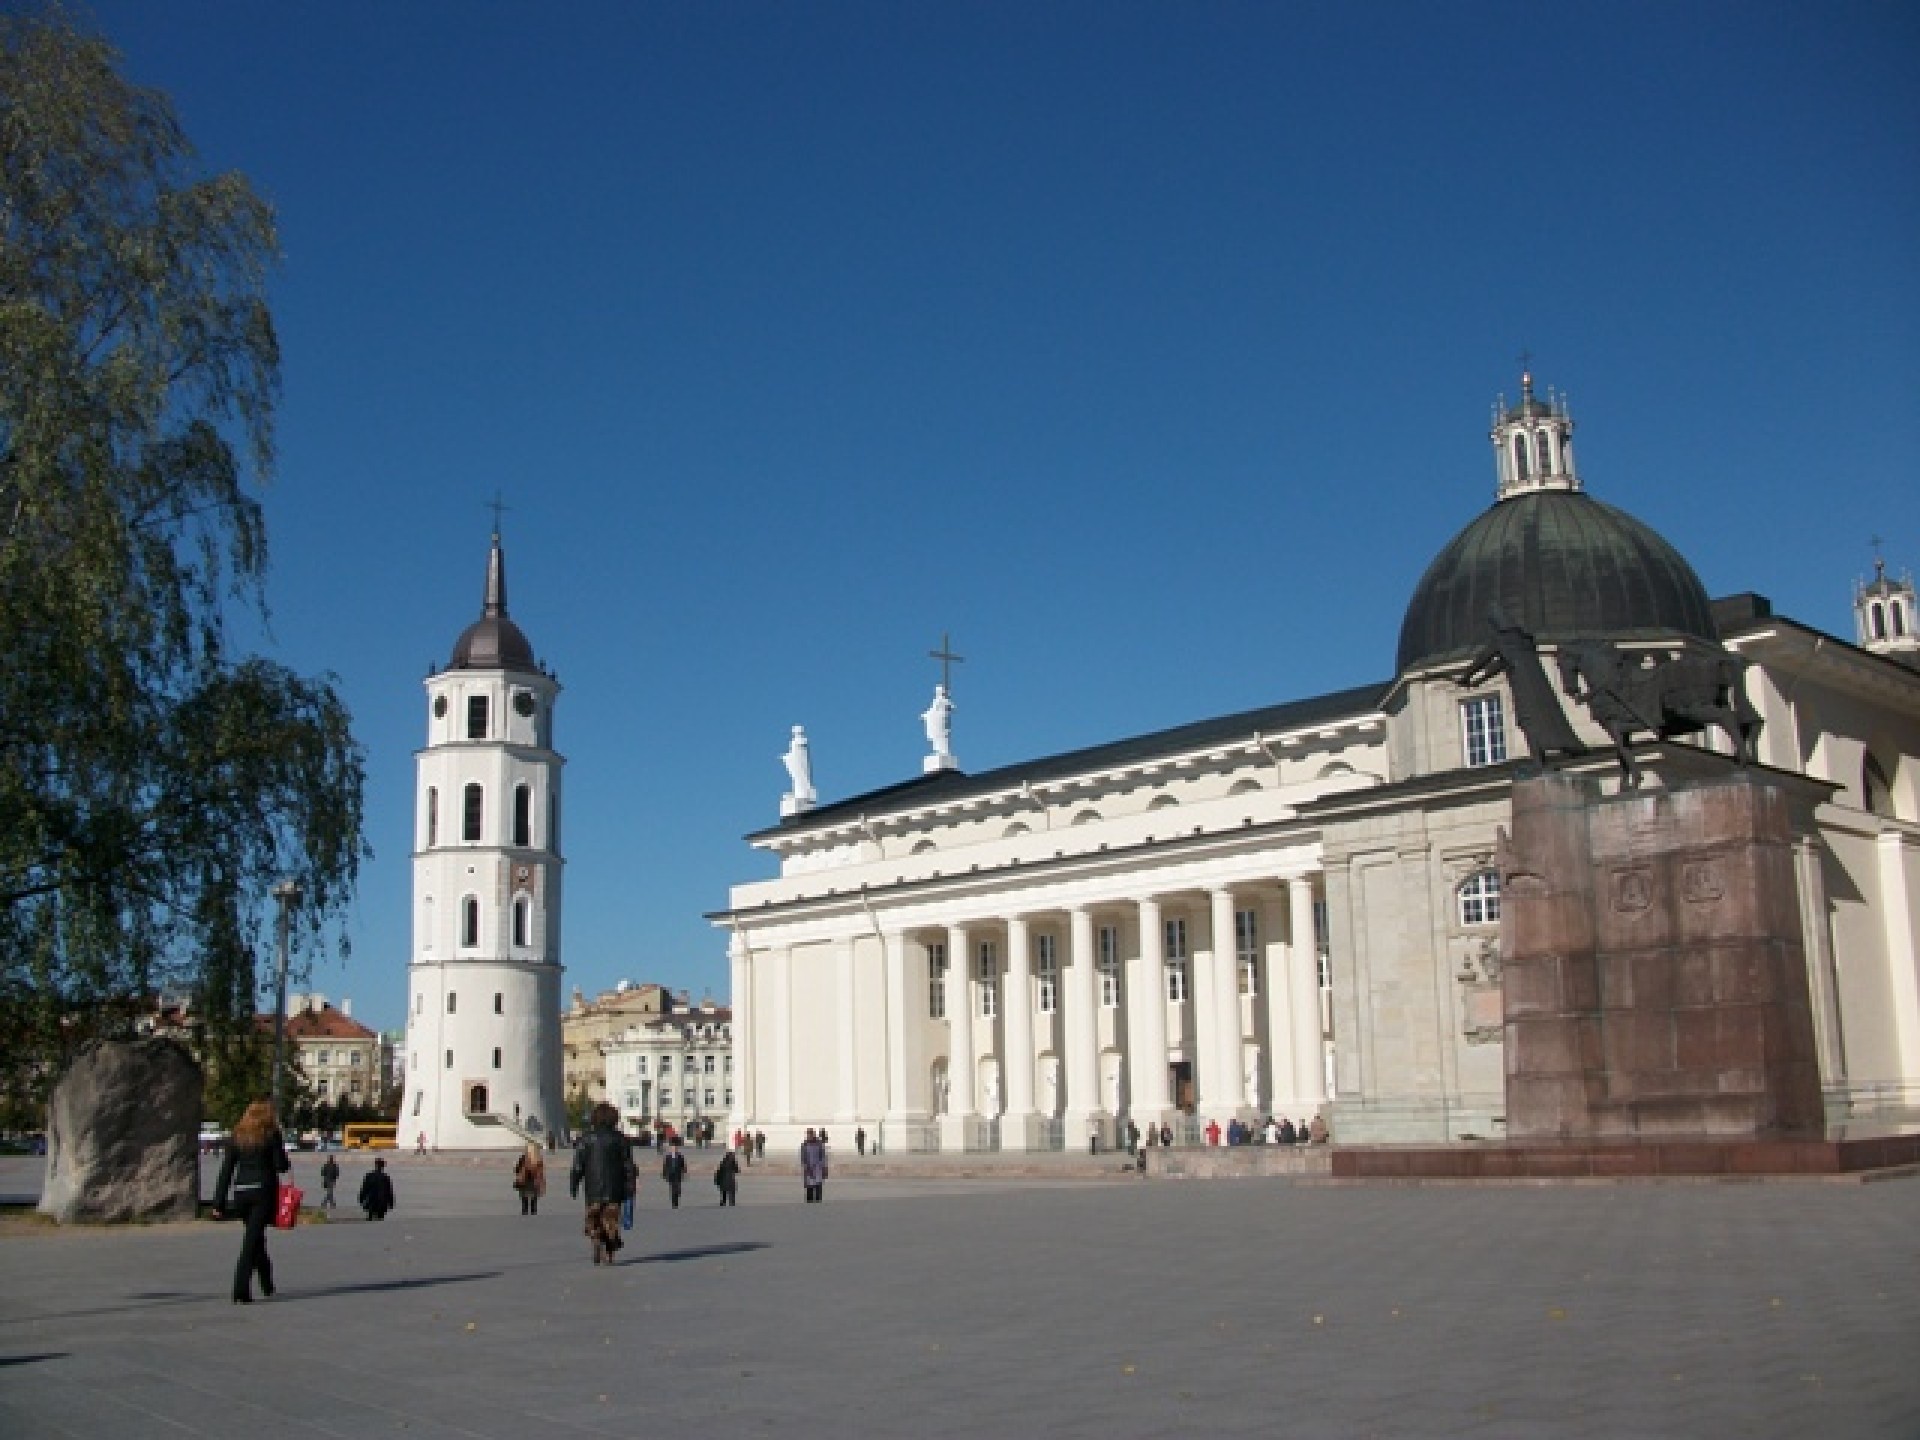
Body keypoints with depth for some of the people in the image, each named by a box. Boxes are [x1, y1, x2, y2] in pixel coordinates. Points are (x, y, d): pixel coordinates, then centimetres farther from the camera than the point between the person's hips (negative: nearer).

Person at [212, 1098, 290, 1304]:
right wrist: (287, 1163, 16)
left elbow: (226, 1169, 5)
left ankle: (267, 1285, 32)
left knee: (255, 1238, 19)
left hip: (241, 1192, 4)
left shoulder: (237, 1136, 9)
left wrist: (219, 1201, 4)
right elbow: (281, 1166, -7)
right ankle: (241, 1291, -14)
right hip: (264, 1191, -4)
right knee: (251, 1240, -6)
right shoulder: (272, 1135, -3)